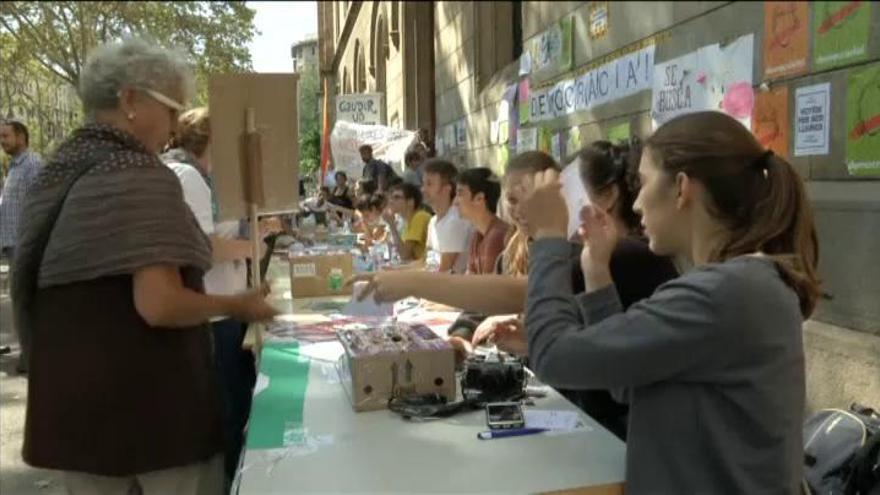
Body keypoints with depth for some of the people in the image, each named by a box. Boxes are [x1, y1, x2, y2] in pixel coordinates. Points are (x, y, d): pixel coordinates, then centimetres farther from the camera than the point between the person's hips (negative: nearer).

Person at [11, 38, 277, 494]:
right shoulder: (141, 176, -17)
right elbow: (158, 304, -25)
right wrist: (236, 306, -10)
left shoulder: (55, 174, 9)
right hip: (152, 401, -8)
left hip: (69, 399, 8)